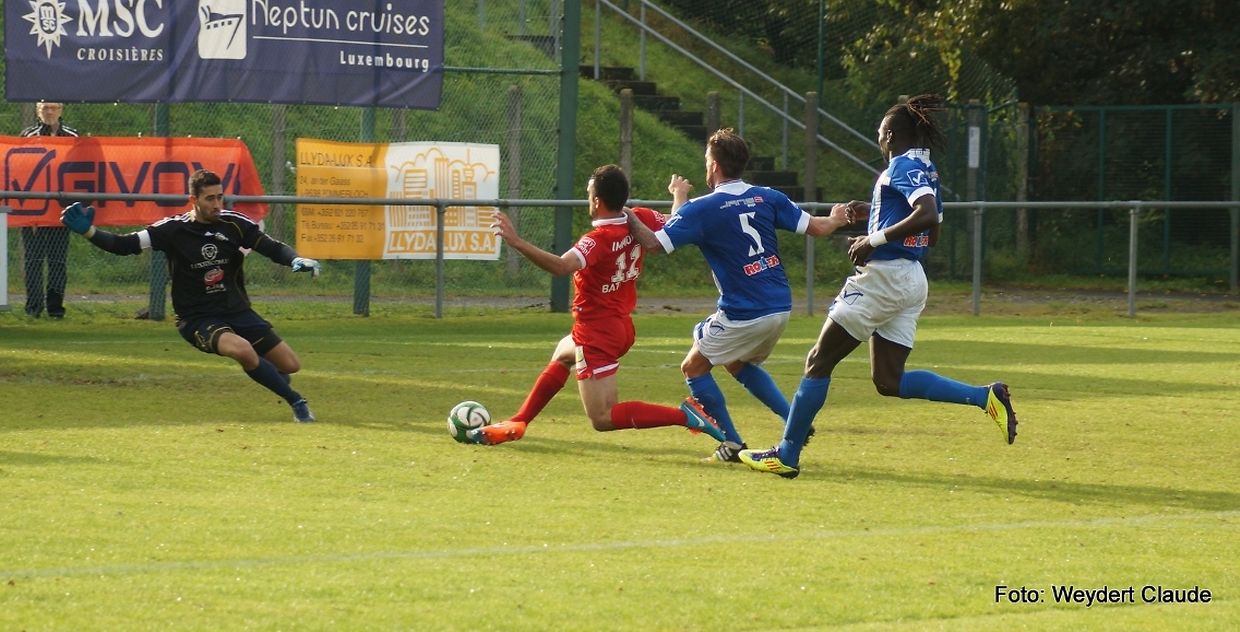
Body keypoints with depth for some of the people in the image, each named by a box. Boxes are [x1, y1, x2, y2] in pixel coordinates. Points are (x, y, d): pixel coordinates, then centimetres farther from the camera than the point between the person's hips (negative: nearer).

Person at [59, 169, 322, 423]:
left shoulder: (234, 224, -4)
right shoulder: (174, 229, -10)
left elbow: (274, 248, -3)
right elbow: (123, 245, -11)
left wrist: (296, 260, -25)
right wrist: (89, 231, -26)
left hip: (237, 310, 4)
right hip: (198, 319, -4)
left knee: (290, 365, 0)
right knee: (241, 349, -34)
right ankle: (296, 401, -15)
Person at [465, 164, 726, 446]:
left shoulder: (598, 240, -27)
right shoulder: (641, 220, -6)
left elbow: (561, 266, -44)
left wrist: (517, 242, -47)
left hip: (598, 335, -10)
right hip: (622, 327, 10)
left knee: (603, 419, -5)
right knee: (561, 356, 36)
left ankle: (684, 416, -16)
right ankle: (517, 423, 38)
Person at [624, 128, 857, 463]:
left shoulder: (702, 209, -12)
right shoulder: (767, 198, 2)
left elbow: (654, 243, -10)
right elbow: (817, 227, 3)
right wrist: (837, 219, 25)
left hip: (743, 315, -7)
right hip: (780, 308, 7)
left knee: (694, 367, 11)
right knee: (738, 364, 29)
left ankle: (732, 444, 6)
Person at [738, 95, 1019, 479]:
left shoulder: (902, 167, -11)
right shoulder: (926, 170, 17)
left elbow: (928, 216, -27)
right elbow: (931, 233, 27)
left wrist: (875, 239, -25)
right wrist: (873, 213, 26)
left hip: (884, 275, -9)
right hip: (912, 281, 9)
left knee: (819, 362, 0)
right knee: (889, 381, 7)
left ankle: (787, 455, 2)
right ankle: (985, 396, -4)